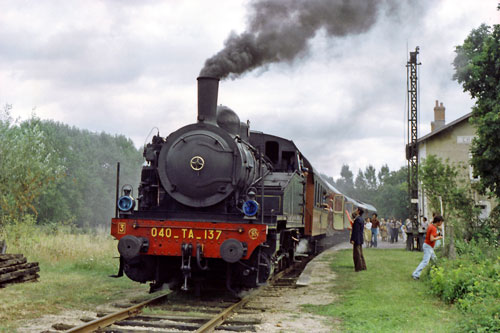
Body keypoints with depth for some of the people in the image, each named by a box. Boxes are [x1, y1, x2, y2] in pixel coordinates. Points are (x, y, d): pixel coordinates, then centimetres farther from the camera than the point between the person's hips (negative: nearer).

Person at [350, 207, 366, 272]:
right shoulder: (361, 219, 11)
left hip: (357, 239, -10)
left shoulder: (357, 219, -18)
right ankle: (363, 266, 19)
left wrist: (353, 239, -21)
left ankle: (358, 267, 0)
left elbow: (356, 230, -21)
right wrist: (352, 229, 27)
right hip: (360, 239, 10)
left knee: (357, 253, -4)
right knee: (360, 253, 15)